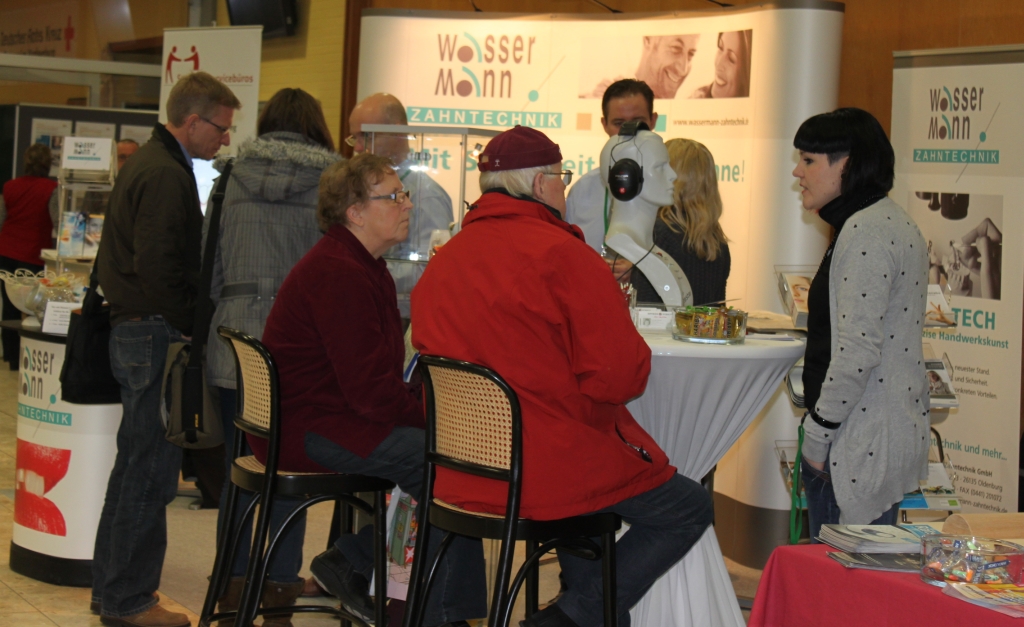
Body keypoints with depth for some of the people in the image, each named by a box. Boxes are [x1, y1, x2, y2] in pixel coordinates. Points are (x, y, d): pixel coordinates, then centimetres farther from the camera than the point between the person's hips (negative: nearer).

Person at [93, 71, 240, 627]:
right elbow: (156, 268, -25)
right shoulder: (166, 175, -17)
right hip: (154, 334, -11)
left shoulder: (148, 162, 17)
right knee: (150, 471, -5)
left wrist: (183, 323, 17)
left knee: (135, 465, 17)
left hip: (133, 330, 11)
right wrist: (187, 327, -15)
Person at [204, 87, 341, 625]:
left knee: (238, 465, 11)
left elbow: (211, 263, 6)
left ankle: (234, 583, 18)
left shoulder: (234, 177, 3)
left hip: (235, 340, 2)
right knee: (289, 469, 7)